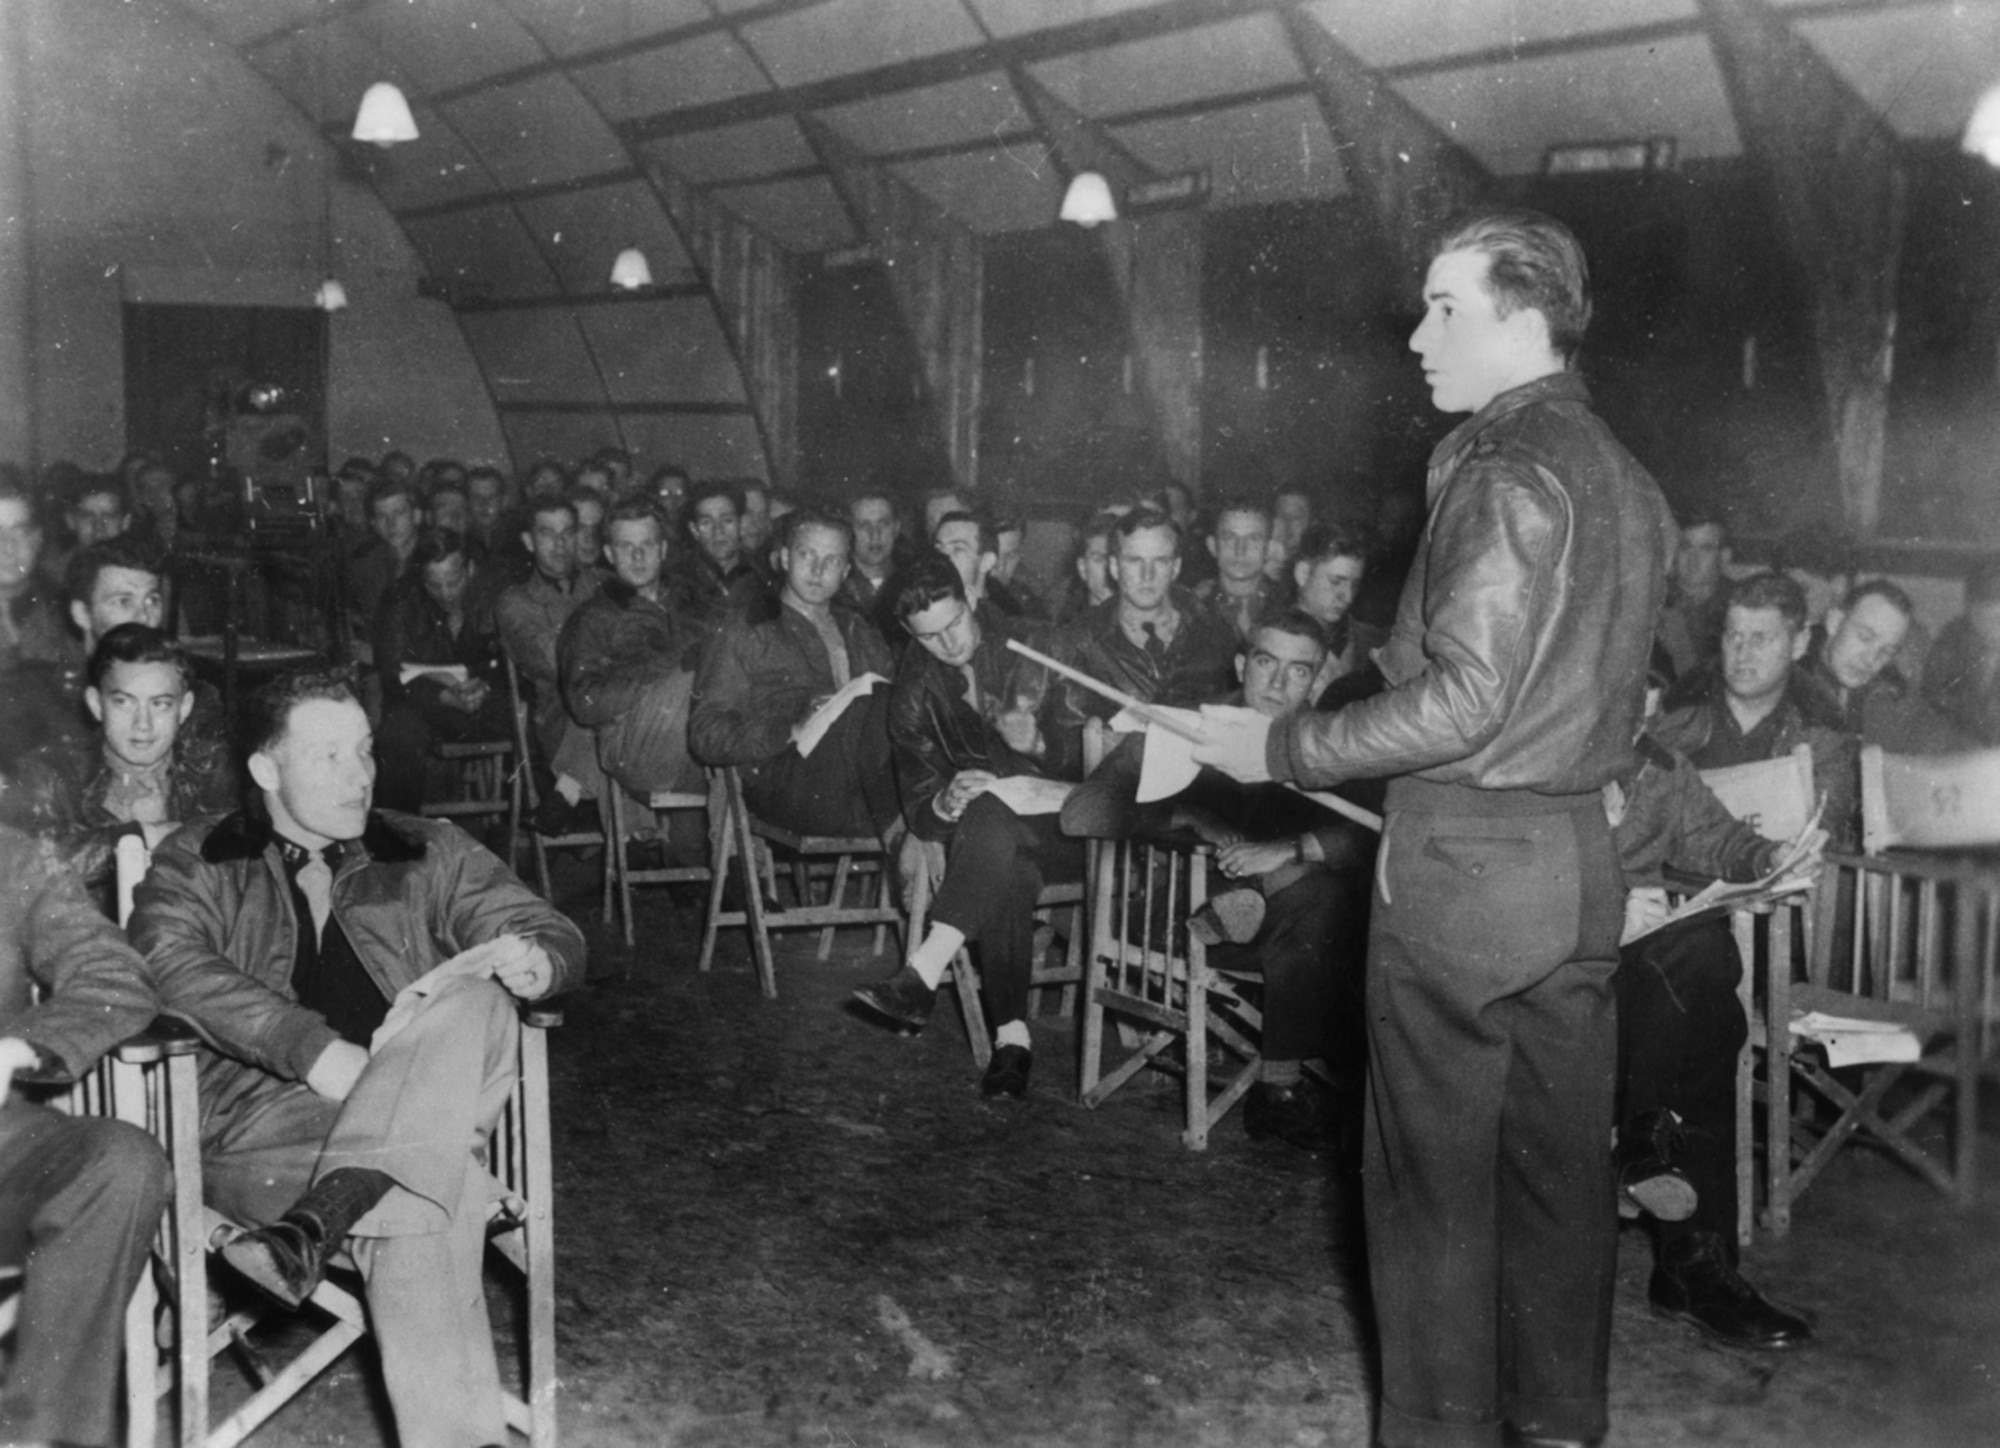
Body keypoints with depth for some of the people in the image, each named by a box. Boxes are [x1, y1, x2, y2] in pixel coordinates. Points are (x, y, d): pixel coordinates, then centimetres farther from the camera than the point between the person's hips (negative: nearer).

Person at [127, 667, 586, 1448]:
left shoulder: (428, 852, 19)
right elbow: (169, 961, -8)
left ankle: (314, 1224, -45)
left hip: (421, 1117, 3)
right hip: (261, 1114, -3)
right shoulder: (196, 863, 12)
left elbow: (553, 932, 17)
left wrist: (535, 958, -12)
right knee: (434, 1194, -35)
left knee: (475, 1006, -33)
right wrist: (314, 1050, -23)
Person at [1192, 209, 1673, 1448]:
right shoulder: (1627, 481, 13)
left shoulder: (1508, 470, -15)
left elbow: (1463, 700, -22)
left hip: (1463, 867, -9)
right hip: (1583, 862, 9)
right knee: (1560, 1161, 15)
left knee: (1436, 1177, 3)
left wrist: (1279, 748, -14)